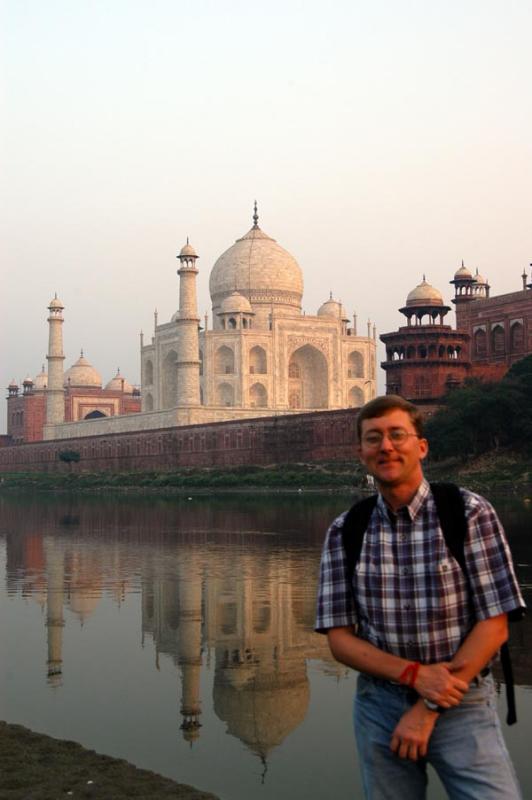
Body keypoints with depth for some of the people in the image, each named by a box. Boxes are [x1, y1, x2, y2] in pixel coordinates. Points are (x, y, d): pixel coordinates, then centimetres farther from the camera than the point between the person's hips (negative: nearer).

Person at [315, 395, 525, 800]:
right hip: (380, 705, 2)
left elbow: (494, 626, -11)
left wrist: (429, 710, -13)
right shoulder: (345, 532, -2)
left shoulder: (470, 514, -10)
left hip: (462, 705, -2)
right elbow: (338, 637, -1)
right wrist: (414, 674, -16)